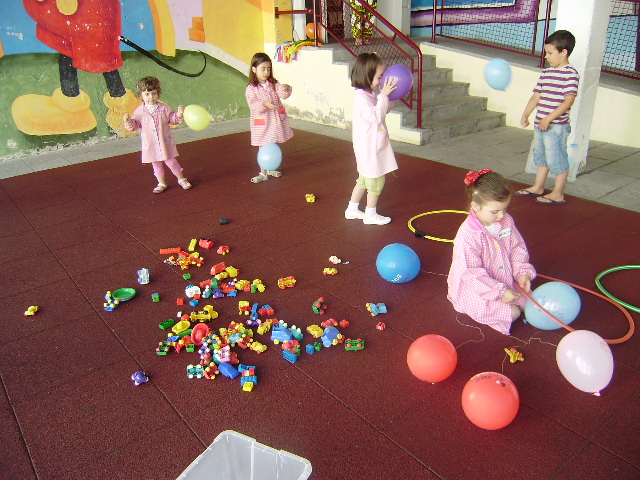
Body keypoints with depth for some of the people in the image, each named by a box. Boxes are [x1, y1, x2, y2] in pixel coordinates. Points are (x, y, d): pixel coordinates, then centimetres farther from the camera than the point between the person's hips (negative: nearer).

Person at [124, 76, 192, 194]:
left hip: (165, 142, -1)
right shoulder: (140, 111, -2)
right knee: (156, 164, 12)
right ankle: (162, 183, 27)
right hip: (150, 144, 1)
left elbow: (173, 119, 3)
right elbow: (135, 125, 1)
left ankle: (181, 179, 24)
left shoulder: (164, 108, -2)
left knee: (171, 161, 6)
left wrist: (179, 114, -15)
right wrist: (129, 121, -19)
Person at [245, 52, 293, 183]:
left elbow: (283, 95, -9)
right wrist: (264, 105, -37)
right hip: (261, 122, -4)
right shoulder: (251, 89, -9)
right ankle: (263, 173, 15)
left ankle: (271, 169, 32)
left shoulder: (274, 84, 3)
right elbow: (253, 106, -19)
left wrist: (285, 89, -31)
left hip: (276, 120, 4)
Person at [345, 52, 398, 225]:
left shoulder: (369, 95, 10)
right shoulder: (361, 97, -21)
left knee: (364, 179, 20)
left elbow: (383, 110, 23)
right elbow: (376, 115, -31)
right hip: (369, 148, -10)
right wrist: (383, 95, -27)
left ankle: (352, 209, 30)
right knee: (376, 181, 2)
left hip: (372, 147, 10)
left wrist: (391, 97, 10)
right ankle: (370, 214, 17)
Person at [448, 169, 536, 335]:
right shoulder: (468, 235, -29)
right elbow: (472, 274, -27)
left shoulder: (506, 221, -7)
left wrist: (522, 272, -12)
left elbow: (517, 248, 5)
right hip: (474, 288, -7)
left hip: (506, 280, 7)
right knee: (512, 313, -17)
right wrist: (500, 292, -26)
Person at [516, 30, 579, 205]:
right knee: (540, 156, 19)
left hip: (557, 126, -8)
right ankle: (538, 187, 33)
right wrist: (525, 114, 5)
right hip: (540, 124, 8)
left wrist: (549, 118, -25)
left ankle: (558, 194, 10)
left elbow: (569, 100, -20)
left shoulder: (570, 74, -12)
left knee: (557, 159, -1)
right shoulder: (546, 73, 11)